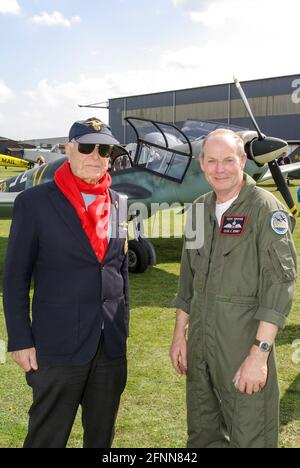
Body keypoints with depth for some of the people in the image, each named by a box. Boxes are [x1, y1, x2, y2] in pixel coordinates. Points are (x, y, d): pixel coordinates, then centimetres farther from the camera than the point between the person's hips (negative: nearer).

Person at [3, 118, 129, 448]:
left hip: (112, 345, 5)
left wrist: (122, 328, 13)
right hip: (58, 346, -4)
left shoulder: (118, 204, 8)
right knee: (48, 438, 5)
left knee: (102, 436, 17)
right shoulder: (34, 202, -6)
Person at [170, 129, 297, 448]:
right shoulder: (200, 209, 10)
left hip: (245, 348, -6)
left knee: (250, 439, 3)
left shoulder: (265, 209, -10)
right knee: (201, 437, 17)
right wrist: (179, 334, 13)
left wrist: (259, 353, -20)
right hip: (199, 347, 6)